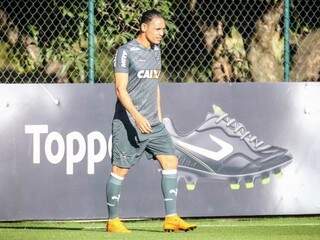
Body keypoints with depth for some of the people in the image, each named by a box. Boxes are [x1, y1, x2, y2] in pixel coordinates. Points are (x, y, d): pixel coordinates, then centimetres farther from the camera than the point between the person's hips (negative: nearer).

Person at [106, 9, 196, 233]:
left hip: (153, 123, 7)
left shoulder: (155, 50, 13)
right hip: (128, 123, -7)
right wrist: (137, 117, -25)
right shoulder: (126, 51, -11)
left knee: (170, 161, -4)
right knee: (120, 169, -1)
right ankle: (113, 221, 10)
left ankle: (171, 218, -4)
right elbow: (121, 89, -15)